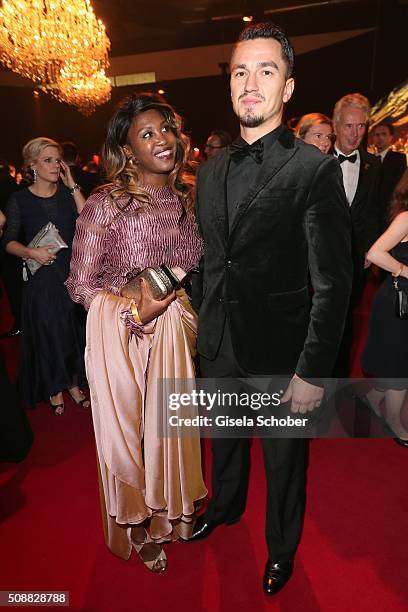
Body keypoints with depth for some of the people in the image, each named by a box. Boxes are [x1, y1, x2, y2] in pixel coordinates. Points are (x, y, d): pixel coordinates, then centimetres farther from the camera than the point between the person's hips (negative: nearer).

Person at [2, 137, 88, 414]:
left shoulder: (67, 193, 4)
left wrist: (73, 186, -10)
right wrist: (30, 252, -16)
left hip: (74, 272, 2)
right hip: (42, 277, -2)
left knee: (74, 330, 9)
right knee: (47, 332, 6)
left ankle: (73, 382, 30)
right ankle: (55, 388, 27)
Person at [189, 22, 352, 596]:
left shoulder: (315, 169, -13)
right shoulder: (211, 171, 5)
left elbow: (333, 281, -15)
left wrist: (313, 372, -16)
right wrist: (202, 323, 11)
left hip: (279, 352, -5)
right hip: (219, 345, 5)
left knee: (284, 459, 17)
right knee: (224, 441, 26)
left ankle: (282, 547, 46)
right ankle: (224, 506, 56)